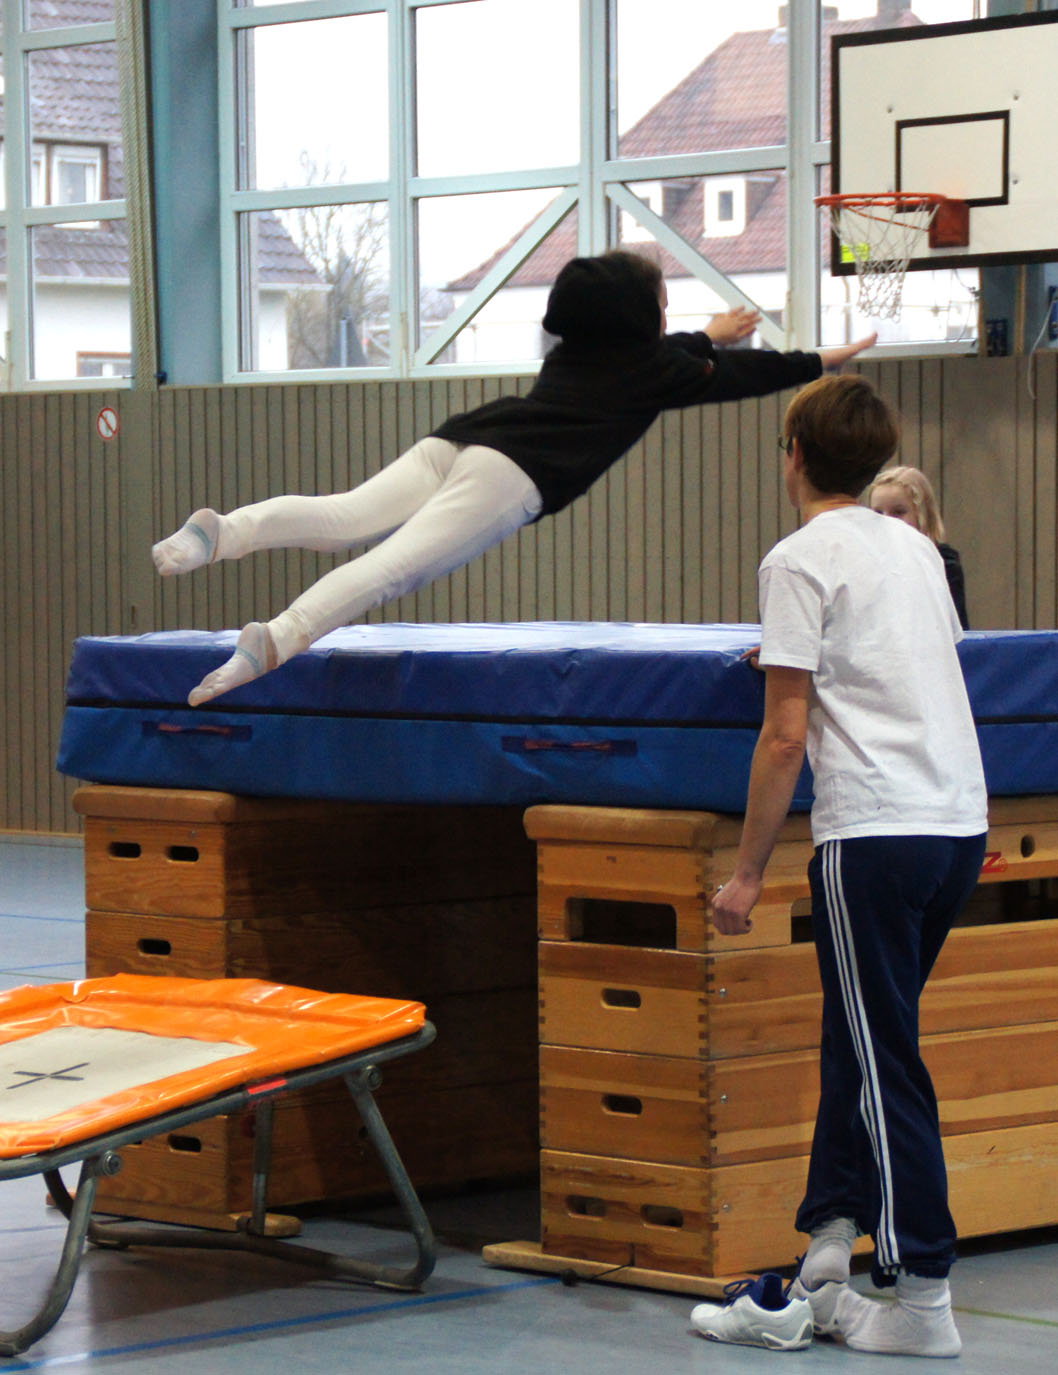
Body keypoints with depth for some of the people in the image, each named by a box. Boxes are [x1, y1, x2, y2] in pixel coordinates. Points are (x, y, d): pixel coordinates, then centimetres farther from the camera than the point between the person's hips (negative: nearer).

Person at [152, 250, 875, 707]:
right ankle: (274, 643, -45)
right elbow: (736, 377, 31)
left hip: (453, 443, 7)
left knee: (342, 518, -11)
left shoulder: (581, 345, 37)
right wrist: (823, 361, 46)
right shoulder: (652, 364, 19)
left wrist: (707, 338, 74)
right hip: (510, 472, -7)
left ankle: (223, 530, -36)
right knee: (399, 563, -25)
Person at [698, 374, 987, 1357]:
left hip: (874, 833, -7)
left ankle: (922, 1301, -1)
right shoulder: (915, 548, 15)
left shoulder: (801, 560, -6)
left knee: (883, 1071, -2)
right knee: (860, 1047, 16)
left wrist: (747, 871, -5)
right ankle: (824, 1264, 18)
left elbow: (786, 736, -10)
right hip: (961, 823, 7)